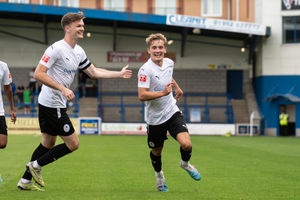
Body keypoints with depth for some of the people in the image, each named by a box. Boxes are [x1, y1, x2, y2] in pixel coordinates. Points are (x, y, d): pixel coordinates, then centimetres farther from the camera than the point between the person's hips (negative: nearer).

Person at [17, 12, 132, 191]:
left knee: (48, 143, 15)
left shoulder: (79, 51, 11)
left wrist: (120, 74, 19)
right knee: (73, 144, -6)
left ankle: (25, 181, 22)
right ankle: (36, 165, 5)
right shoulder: (56, 49, -17)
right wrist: (62, 89, -26)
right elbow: (38, 74, -21)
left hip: (54, 105, 10)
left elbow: (93, 72, 22)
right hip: (52, 104, -10)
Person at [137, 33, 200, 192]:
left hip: (172, 112, 3)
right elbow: (142, 96, -26)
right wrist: (163, 92, -33)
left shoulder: (169, 63, 1)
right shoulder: (145, 70, -20)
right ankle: (159, 174, 44)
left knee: (186, 144, -15)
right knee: (156, 151, 12)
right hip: (155, 118, -3)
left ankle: (185, 163, 19)